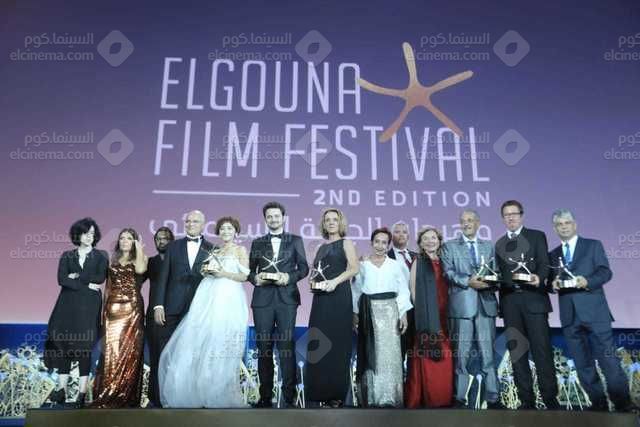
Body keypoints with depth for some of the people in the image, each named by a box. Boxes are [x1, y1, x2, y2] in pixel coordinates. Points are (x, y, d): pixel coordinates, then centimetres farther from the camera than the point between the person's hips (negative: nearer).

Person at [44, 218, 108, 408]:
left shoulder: (101, 256, 9)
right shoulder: (67, 256, 12)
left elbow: (101, 277, -7)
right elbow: (61, 279, -2)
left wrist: (77, 277, -5)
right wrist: (86, 285, -9)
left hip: (90, 306, -2)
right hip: (68, 304, 2)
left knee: (85, 345, -5)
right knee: (63, 342, -2)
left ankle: (82, 391, -1)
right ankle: (61, 388, 4)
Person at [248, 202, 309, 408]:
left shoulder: (295, 240, 11)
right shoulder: (257, 243, 15)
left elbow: (304, 267, 6)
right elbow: (250, 270, 14)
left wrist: (289, 277, -10)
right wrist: (255, 278, -7)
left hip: (287, 298, -2)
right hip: (263, 298, 2)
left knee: (287, 346, -5)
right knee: (263, 347, 3)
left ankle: (289, 396, 1)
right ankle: (265, 396, 12)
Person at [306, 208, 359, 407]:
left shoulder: (346, 244, 4)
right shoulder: (321, 247, 20)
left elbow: (354, 268, -9)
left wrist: (335, 281, -20)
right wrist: (313, 282, 1)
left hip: (339, 296, -5)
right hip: (321, 298, 6)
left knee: (337, 343, -4)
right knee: (319, 343, 2)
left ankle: (337, 393, 1)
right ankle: (320, 391, 8)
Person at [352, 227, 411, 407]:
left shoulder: (395, 265, 7)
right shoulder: (362, 265, 7)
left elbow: (403, 291, 5)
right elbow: (356, 291, 8)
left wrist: (403, 314, -4)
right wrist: (355, 314, 2)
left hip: (389, 310, 0)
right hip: (368, 311, 0)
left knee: (389, 352, -4)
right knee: (370, 354, 3)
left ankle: (389, 396, 2)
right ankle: (370, 396, 10)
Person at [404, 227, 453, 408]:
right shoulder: (418, 263, -1)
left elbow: (447, 289, 15)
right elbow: (413, 291, -6)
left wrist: (445, 311, 6)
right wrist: (422, 312, -13)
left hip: (442, 316, 5)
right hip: (426, 316, -5)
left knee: (444, 356, 6)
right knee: (427, 357, -4)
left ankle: (443, 396, 17)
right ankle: (426, 398, 5)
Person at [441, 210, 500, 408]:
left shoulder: (489, 246, 17)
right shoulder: (449, 246, 8)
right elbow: (448, 272, -4)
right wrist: (468, 282, -17)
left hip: (486, 304, 2)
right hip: (462, 305, -2)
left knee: (488, 353, 4)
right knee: (461, 354, 3)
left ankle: (492, 398, 11)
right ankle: (460, 398, 11)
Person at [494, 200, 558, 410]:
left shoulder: (537, 236, 9)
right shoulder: (499, 244, 19)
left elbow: (544, 263, -3)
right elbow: (501, 273, 17)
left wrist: (538, 277, -22)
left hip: (533, 299, -3)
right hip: (510, 302, 3)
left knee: (542, 349, -6)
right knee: (517, 351, 4)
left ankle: (550, 398, 2)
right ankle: (526, 399, 10)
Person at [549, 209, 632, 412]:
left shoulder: (593, 245, 7)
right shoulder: (553, 254, 18)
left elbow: (605, 272, -3)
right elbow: (550, 281, 14)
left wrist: (587, 281, -21)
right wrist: (554, 283, -9)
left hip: (595, 311, -4)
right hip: (569, 315, 4)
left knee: (609, 359, -5)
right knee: (583, 364, 7)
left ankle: (623, 404, 5)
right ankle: (598, 404, 17)